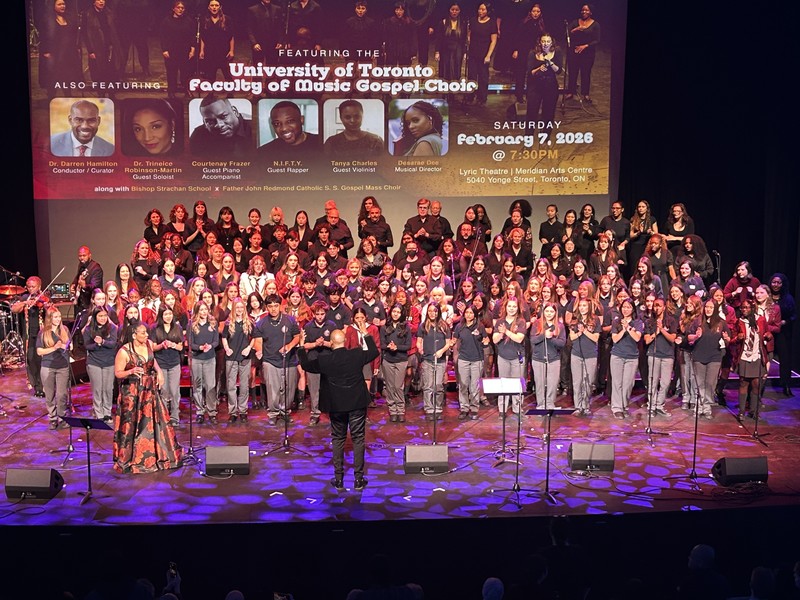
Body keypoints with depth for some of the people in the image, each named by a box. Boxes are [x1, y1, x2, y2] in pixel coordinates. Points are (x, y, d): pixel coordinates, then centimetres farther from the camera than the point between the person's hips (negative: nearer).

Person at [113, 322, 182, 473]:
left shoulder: (149, 344, 0)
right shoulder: (124, 351, -17)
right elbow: (117, 373, -12)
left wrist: (159, 371, 4)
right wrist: (131, 372, -30)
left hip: (150, 390, 5)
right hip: (132, 393, -5)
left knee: (155, 422, 9)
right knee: (133, 426, 1)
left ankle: (159, 455, 24)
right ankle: (130, 460, 17)